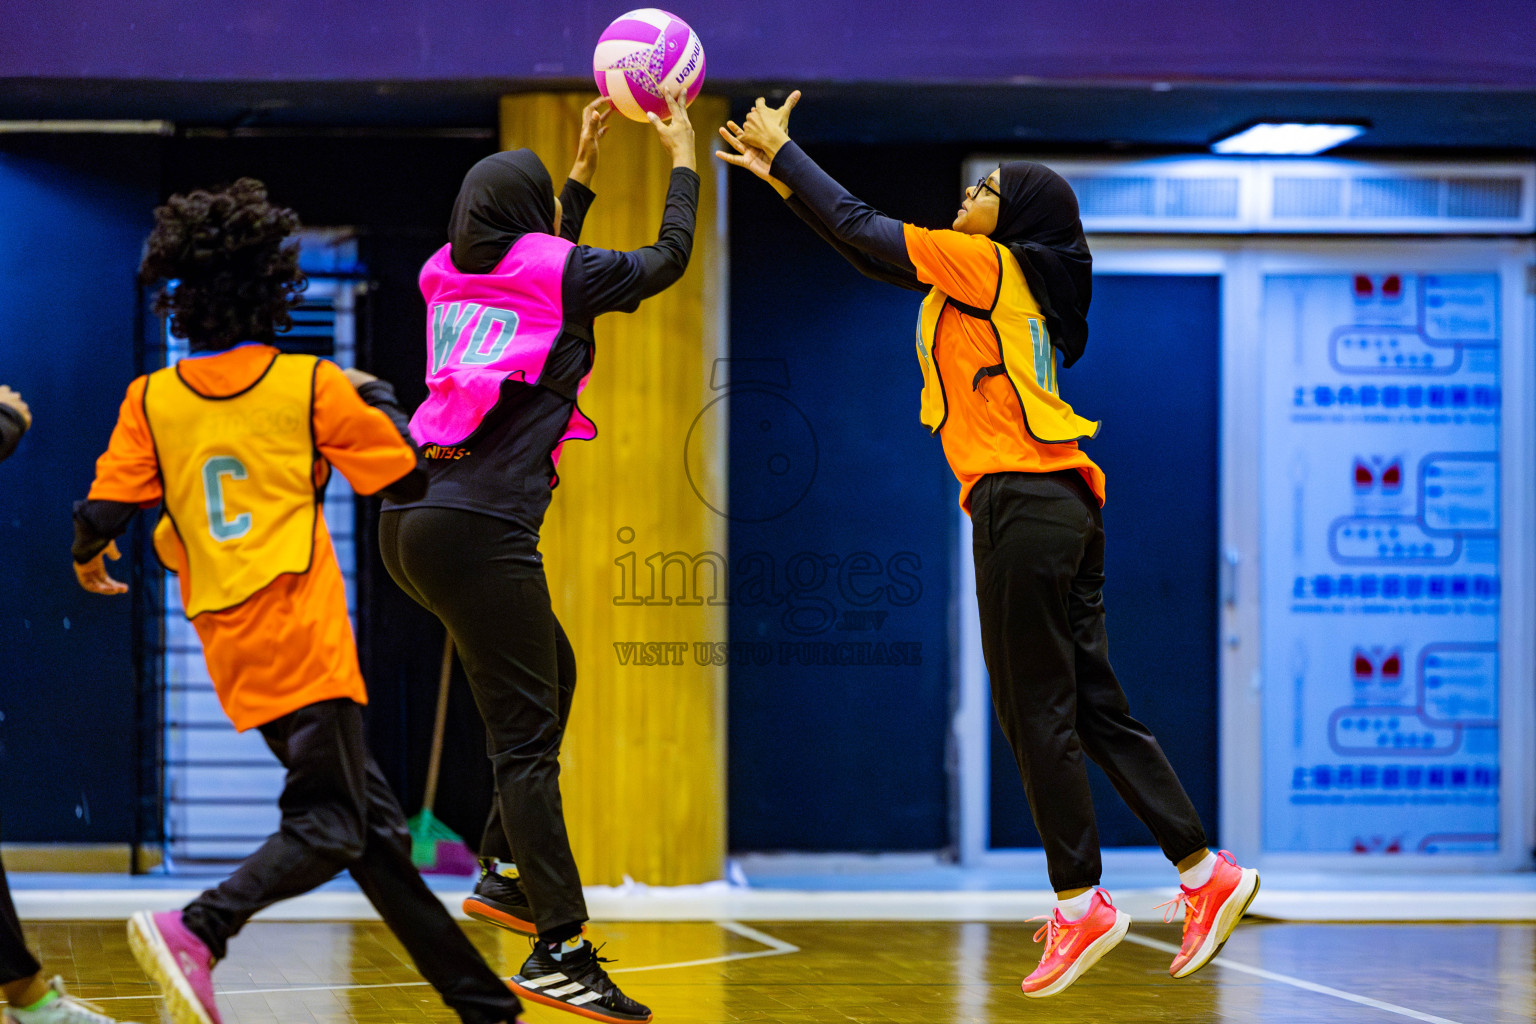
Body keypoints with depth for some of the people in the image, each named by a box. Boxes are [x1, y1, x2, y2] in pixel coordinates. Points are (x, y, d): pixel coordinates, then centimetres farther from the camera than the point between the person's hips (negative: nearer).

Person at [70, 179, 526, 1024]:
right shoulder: (311, 385, -2)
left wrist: (89, 560, 26)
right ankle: (196, 930, -27)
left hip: (228, 640, 5)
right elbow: (411, 476, 5)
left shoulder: (151, 400, 6)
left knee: (373, 820, 9)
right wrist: (373, 399, 22)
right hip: (299, 632, -5)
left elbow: (101, 518, 3)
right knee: (331, 828, -6)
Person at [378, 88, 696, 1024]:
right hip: (480, 530, -8)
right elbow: (669, 260, 11)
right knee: (527, 736, -10)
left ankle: (505, 871, 20)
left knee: (552, 674, 24)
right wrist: (683, 156, 24)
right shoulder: (552, 271, -3)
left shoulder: (453, 277, 15)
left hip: (413, 520, 8)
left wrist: (585, 164, 42)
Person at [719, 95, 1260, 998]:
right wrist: (782, 176, 27)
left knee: (1037, 714, -4)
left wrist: (784, 149, 9)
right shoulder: (1004, 281, 20)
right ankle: (1207, 874, 8)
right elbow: (875, 254, 26)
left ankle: (1082, 904, -1)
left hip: (1022, 503, -9)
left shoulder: (989, 265, -4)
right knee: (1094, 707, 9)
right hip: (1062, 505, 9)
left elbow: (863, 228, -3)